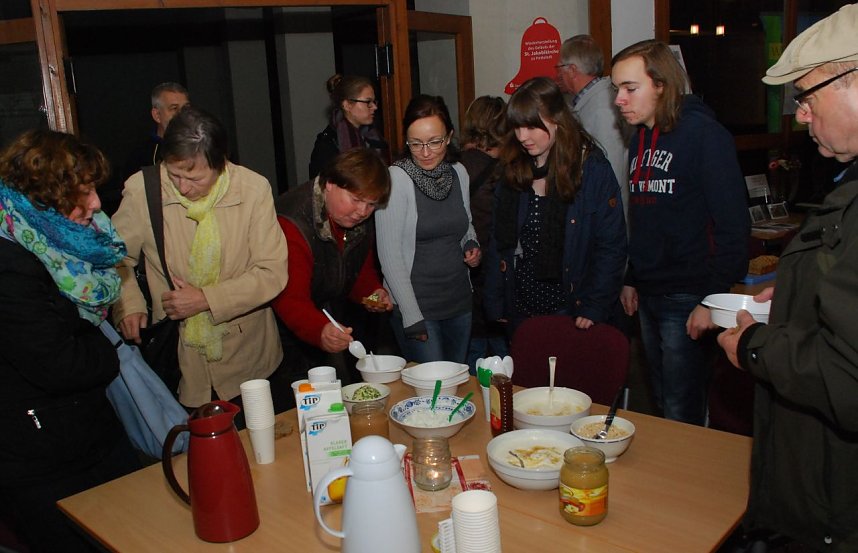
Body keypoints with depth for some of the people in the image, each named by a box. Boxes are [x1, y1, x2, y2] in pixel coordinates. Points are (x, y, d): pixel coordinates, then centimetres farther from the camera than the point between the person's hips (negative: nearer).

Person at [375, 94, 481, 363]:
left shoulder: (458, 172, 3)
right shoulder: (396, 178, -14)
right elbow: (389, 255, -14)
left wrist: (472, 245, -1)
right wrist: (412, 317, -16)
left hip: (459, 300, 6)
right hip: (416, 304, -6)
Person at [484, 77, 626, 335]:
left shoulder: (592, 169, -10)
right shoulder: (514, 170, 4)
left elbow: (611, 246, -10)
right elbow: (499, 243, 6)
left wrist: (594, 307, -16)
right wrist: (495, 305, 2)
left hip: (569, 309, -4)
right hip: (519, 309, 4)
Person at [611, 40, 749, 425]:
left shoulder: (703, 133, -12)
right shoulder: (640, 139, 12)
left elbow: (733, 225, -15)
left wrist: (713, 299, -18)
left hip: (688, 298, -7)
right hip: (648, 297, 8)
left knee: (682, 415, -1)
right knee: (660, 405, 17)